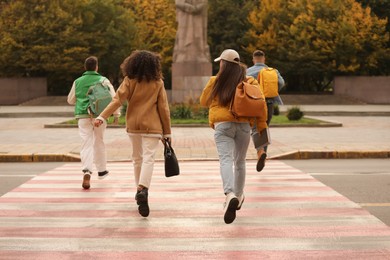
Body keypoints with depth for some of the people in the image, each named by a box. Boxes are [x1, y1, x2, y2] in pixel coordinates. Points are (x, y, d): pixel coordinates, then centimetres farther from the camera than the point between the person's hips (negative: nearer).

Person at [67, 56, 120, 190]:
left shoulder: (78, 82, 7)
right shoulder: (103, 80, 1)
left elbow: (70, 100, 17)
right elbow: (113, 97, -3)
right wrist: (116, 113, 5)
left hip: (83, 115, 0)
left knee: (86, 143, -4)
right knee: (99, 142, 17)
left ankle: (87, 171, -23)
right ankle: (101, 170, 28)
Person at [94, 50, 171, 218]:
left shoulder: (130, 80, 0)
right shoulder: (158, 82, 0)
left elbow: (118, 100, -11)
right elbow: (163, 108, 0)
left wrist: (102, 116, -14)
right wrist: (167, 132, 5)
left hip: (133, 125, 2)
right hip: (152, 127, -2)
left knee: (137, 157, 18)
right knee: (149, 158, -9)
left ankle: (139, 189, 28)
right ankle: (143, 189, -32)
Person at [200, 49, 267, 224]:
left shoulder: (215, 81, 4)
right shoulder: (249, 81, 7)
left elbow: (204, 101, 16)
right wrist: (262, 126, 6)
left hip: (222, 124, -3)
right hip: (244, 125, 3)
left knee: (225, 159, -16)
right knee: (240, 162, 20)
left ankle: (230, 195, -39)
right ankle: (238, 196, 31)